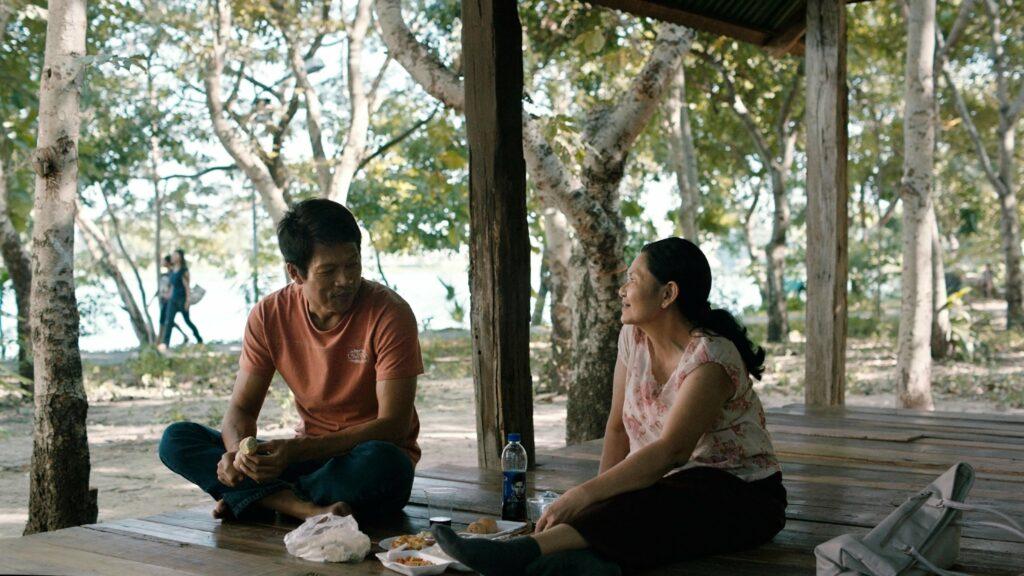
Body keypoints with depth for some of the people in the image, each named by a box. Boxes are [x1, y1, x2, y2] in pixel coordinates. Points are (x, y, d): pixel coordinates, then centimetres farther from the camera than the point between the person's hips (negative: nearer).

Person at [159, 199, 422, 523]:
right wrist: (239, 451, -24)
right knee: (176, 440, -11)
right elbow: (241, 408, 1)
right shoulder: (268, 316, -3)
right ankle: (305, 508, -28)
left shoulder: (389, 314, -16)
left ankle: (259, 498, -20)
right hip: (310, 456, 4)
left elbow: (393, 425, -19)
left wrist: (297, 451, -29)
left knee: (381, 463, -40)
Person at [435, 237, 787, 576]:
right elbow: (618, 426, 4)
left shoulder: (711, 357, -21)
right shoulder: (634, 337, 3)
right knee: (610, 511, -27)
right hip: (665, 484, 7)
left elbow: (672, 451, -32)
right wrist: (598, 499, -12)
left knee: (644, 511, -38)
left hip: (739, 493, -7)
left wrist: (585, 495, -38)